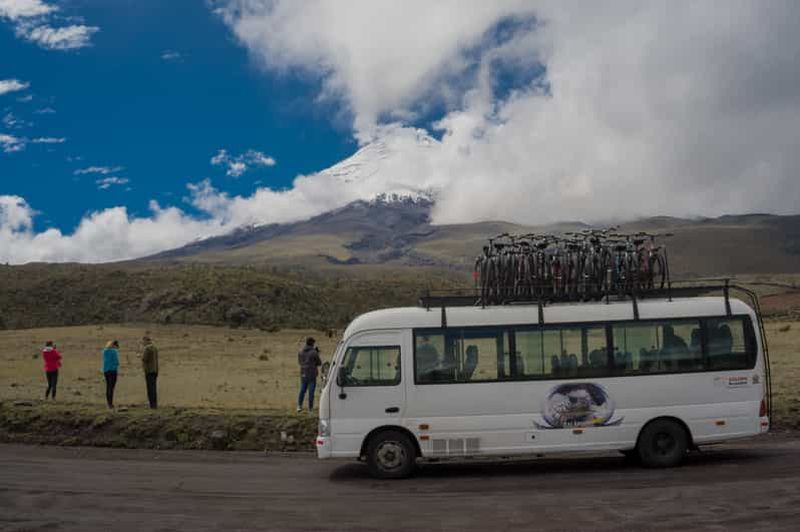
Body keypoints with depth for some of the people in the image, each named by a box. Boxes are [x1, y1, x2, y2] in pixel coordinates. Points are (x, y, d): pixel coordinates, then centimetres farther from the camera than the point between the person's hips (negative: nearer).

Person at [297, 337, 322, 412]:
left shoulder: (300, 352, 2)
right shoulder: (314, 352, -12)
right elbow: (319, 363, -3)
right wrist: (317, 354, 10)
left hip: (303, 374, 4)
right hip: (312, 374, -4)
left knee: (302, 390, 12)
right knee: (311, 391, 4)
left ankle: (299, 405, -1)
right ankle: (310, 407, 8)